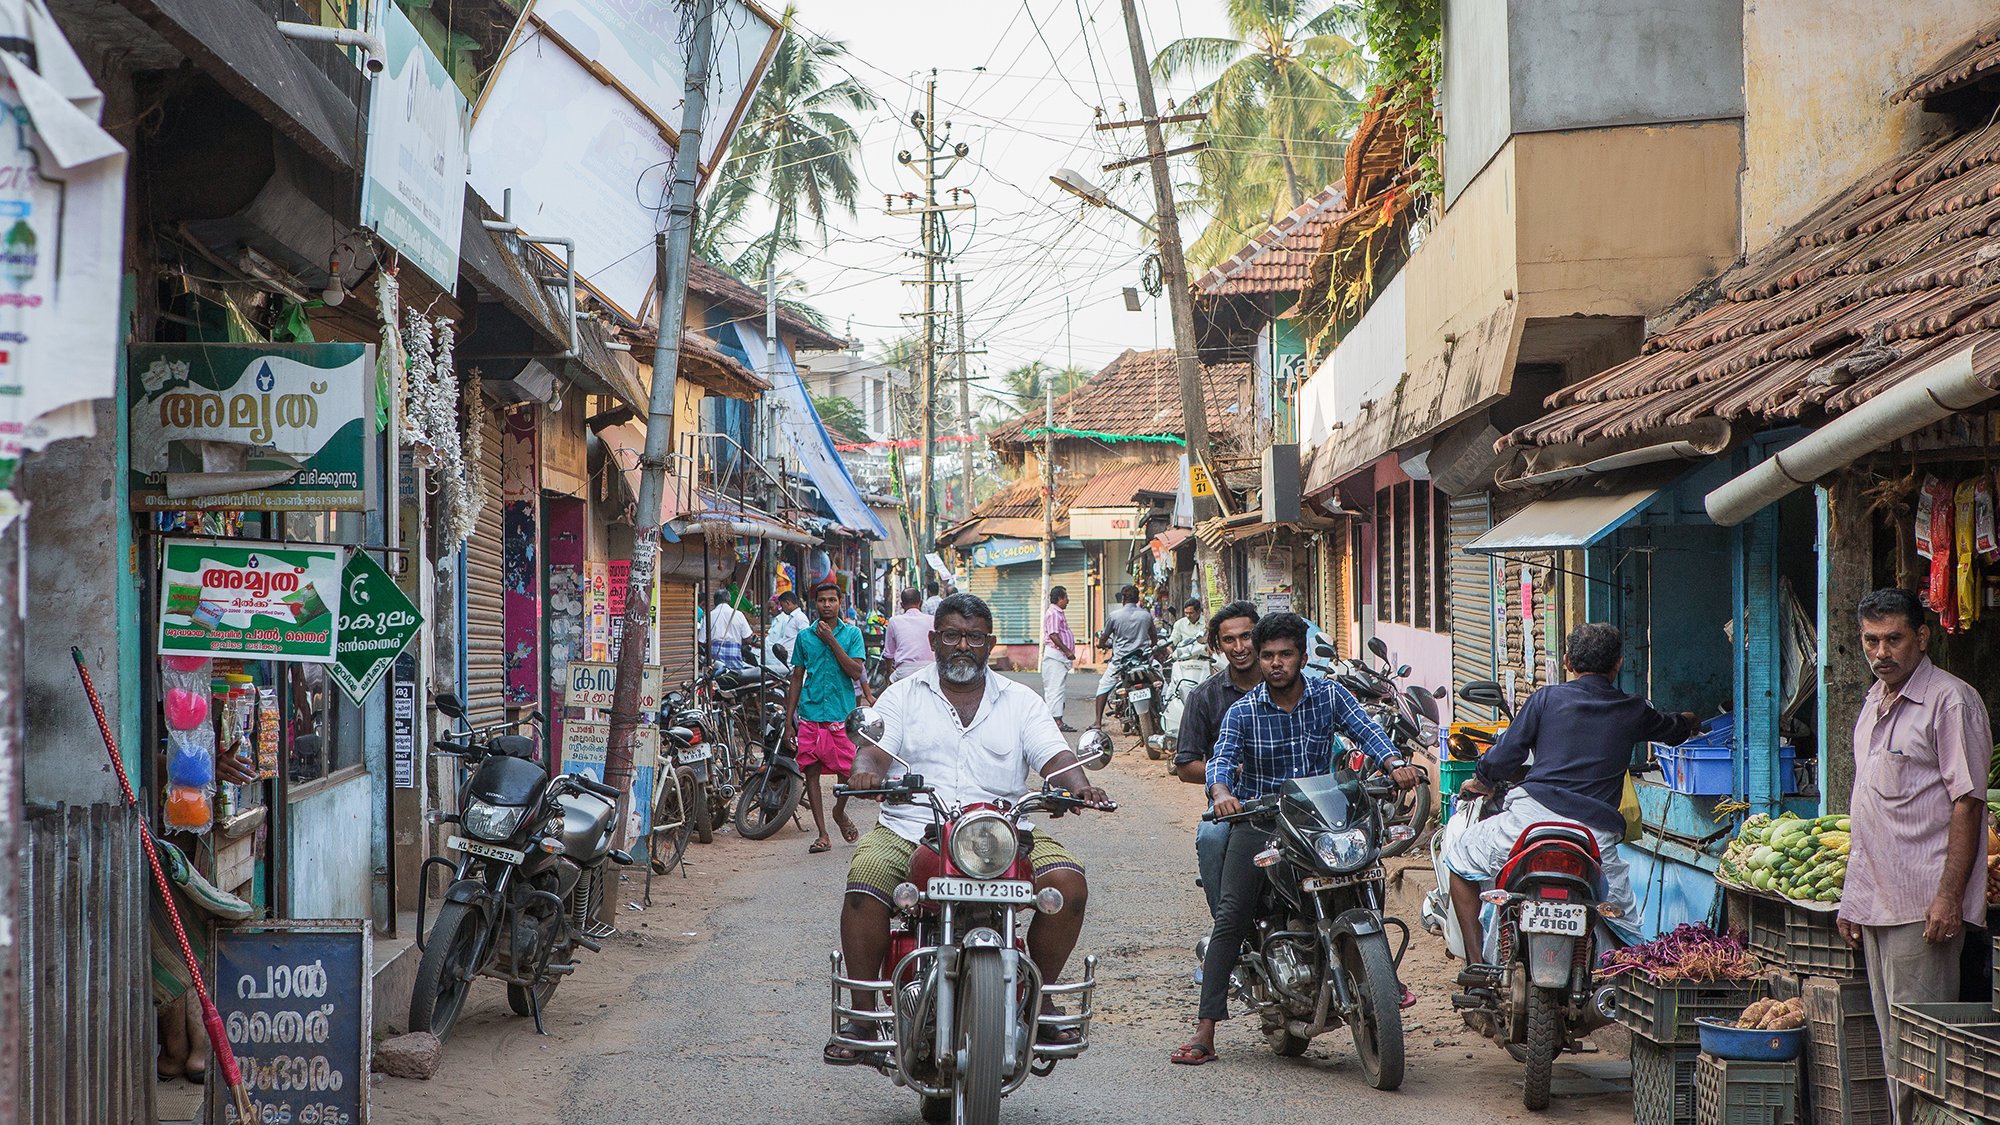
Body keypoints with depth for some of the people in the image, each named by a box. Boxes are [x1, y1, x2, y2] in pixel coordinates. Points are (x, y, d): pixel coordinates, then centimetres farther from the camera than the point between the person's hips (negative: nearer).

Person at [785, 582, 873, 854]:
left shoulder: (851, 634, 3)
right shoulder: (805, 636, 8)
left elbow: (856, 672, -9)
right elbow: (797, 678, 12)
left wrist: (831, 641, -12)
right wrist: (788, 720, 8)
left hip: (842, 715, -2)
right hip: (810, 714, 2)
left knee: (847, 773, -2)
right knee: (811, 772, 0)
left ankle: (839, 812, 28)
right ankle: (823, 834, 6)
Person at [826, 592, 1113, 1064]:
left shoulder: (1020, 701, 17)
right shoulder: (902, 697, 15)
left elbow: (1055, 758, 6)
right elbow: (874, 751, 1)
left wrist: (1079, 786, -17)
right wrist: (866, 771, -23)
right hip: (909, 828, -1)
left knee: (1068, 881, -24)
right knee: (865, 880, -30)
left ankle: (1041, 998, -5)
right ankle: (863, 1011, -18)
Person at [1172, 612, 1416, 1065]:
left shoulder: (1329, 696, 5)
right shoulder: (1243, 711, -1)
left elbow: (1366, 731, -7)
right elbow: (1221, 758, -14)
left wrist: (1395, 763, -27)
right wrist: (1221, 792, -37)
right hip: (1258, 821, -2)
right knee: (1231, 917, -14)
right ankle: (1204, 1032, -14)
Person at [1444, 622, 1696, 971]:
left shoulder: (1547, 698, 8)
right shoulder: (1633, 711, 15)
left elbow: (1506, 754, 7)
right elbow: (1674, 729, 35)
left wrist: (1482, 782, 28)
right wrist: (1688, 721, 60)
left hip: (1533, 815, -1)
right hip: (1597, 834, 2)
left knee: (1459, 859, 20)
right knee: (1629, 928, 23)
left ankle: (1477, 964, 13)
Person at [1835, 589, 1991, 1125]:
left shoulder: (1951, 700, -9)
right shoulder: (1874, 703, 17)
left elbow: (1967, 803, -13)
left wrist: (1949, 896, -19)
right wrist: (1853, 899, 19)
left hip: (1922, 905, -8)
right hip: (1875, 901, 8)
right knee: (1892, 1044, 11)